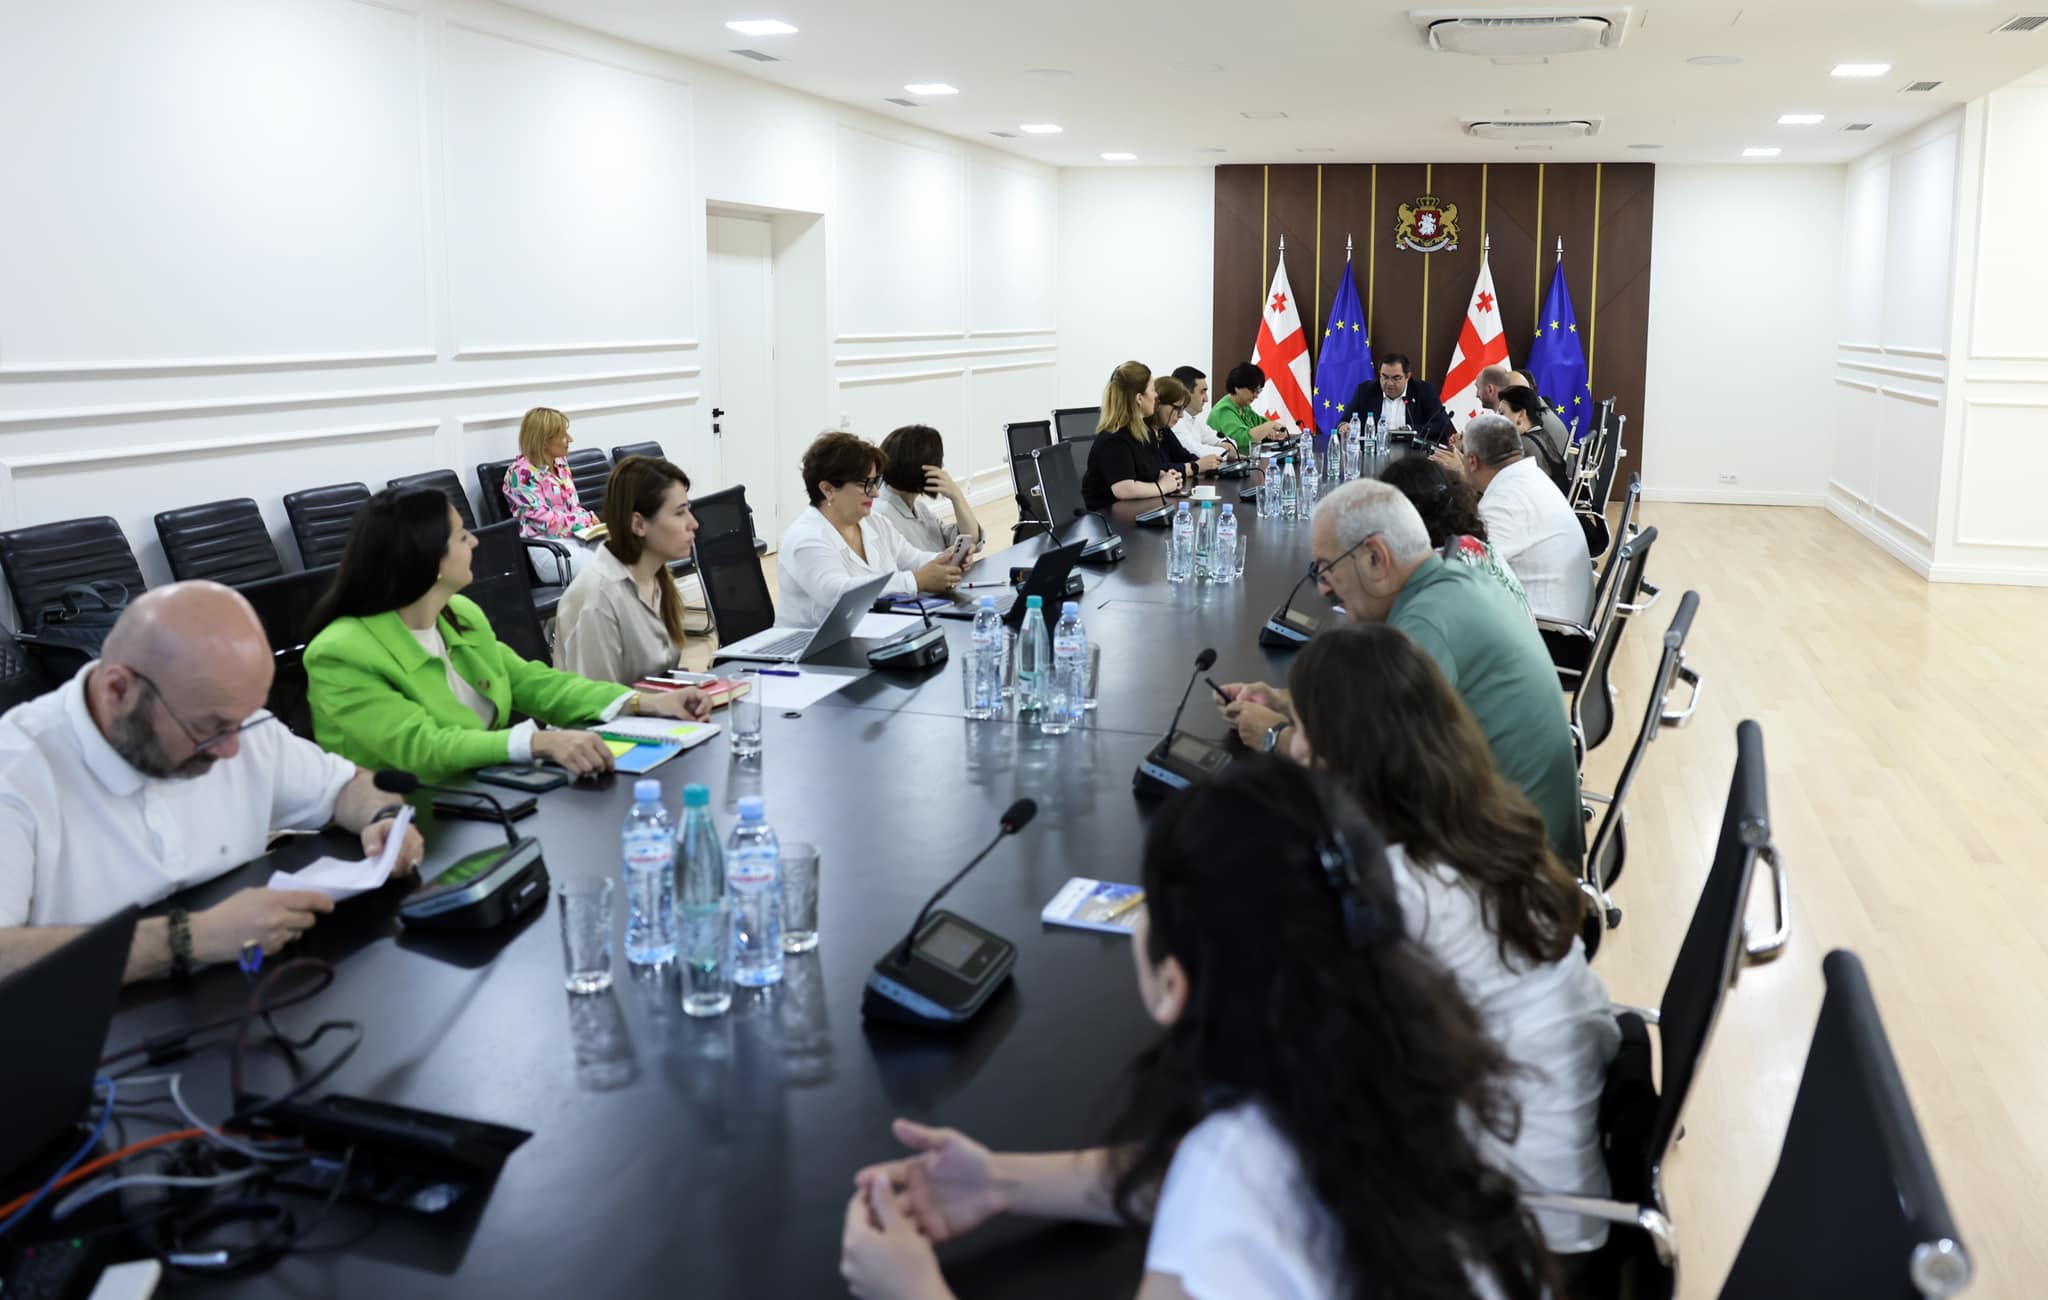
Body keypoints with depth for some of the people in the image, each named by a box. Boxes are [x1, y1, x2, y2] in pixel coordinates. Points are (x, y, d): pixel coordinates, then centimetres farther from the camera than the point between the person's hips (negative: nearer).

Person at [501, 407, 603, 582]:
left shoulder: (560, 462, 15)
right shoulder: (522, 473, -8)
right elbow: (544, 522, -14)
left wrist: (590, 520, -3)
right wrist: (587, 520, -10)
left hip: (578, 537, 7)